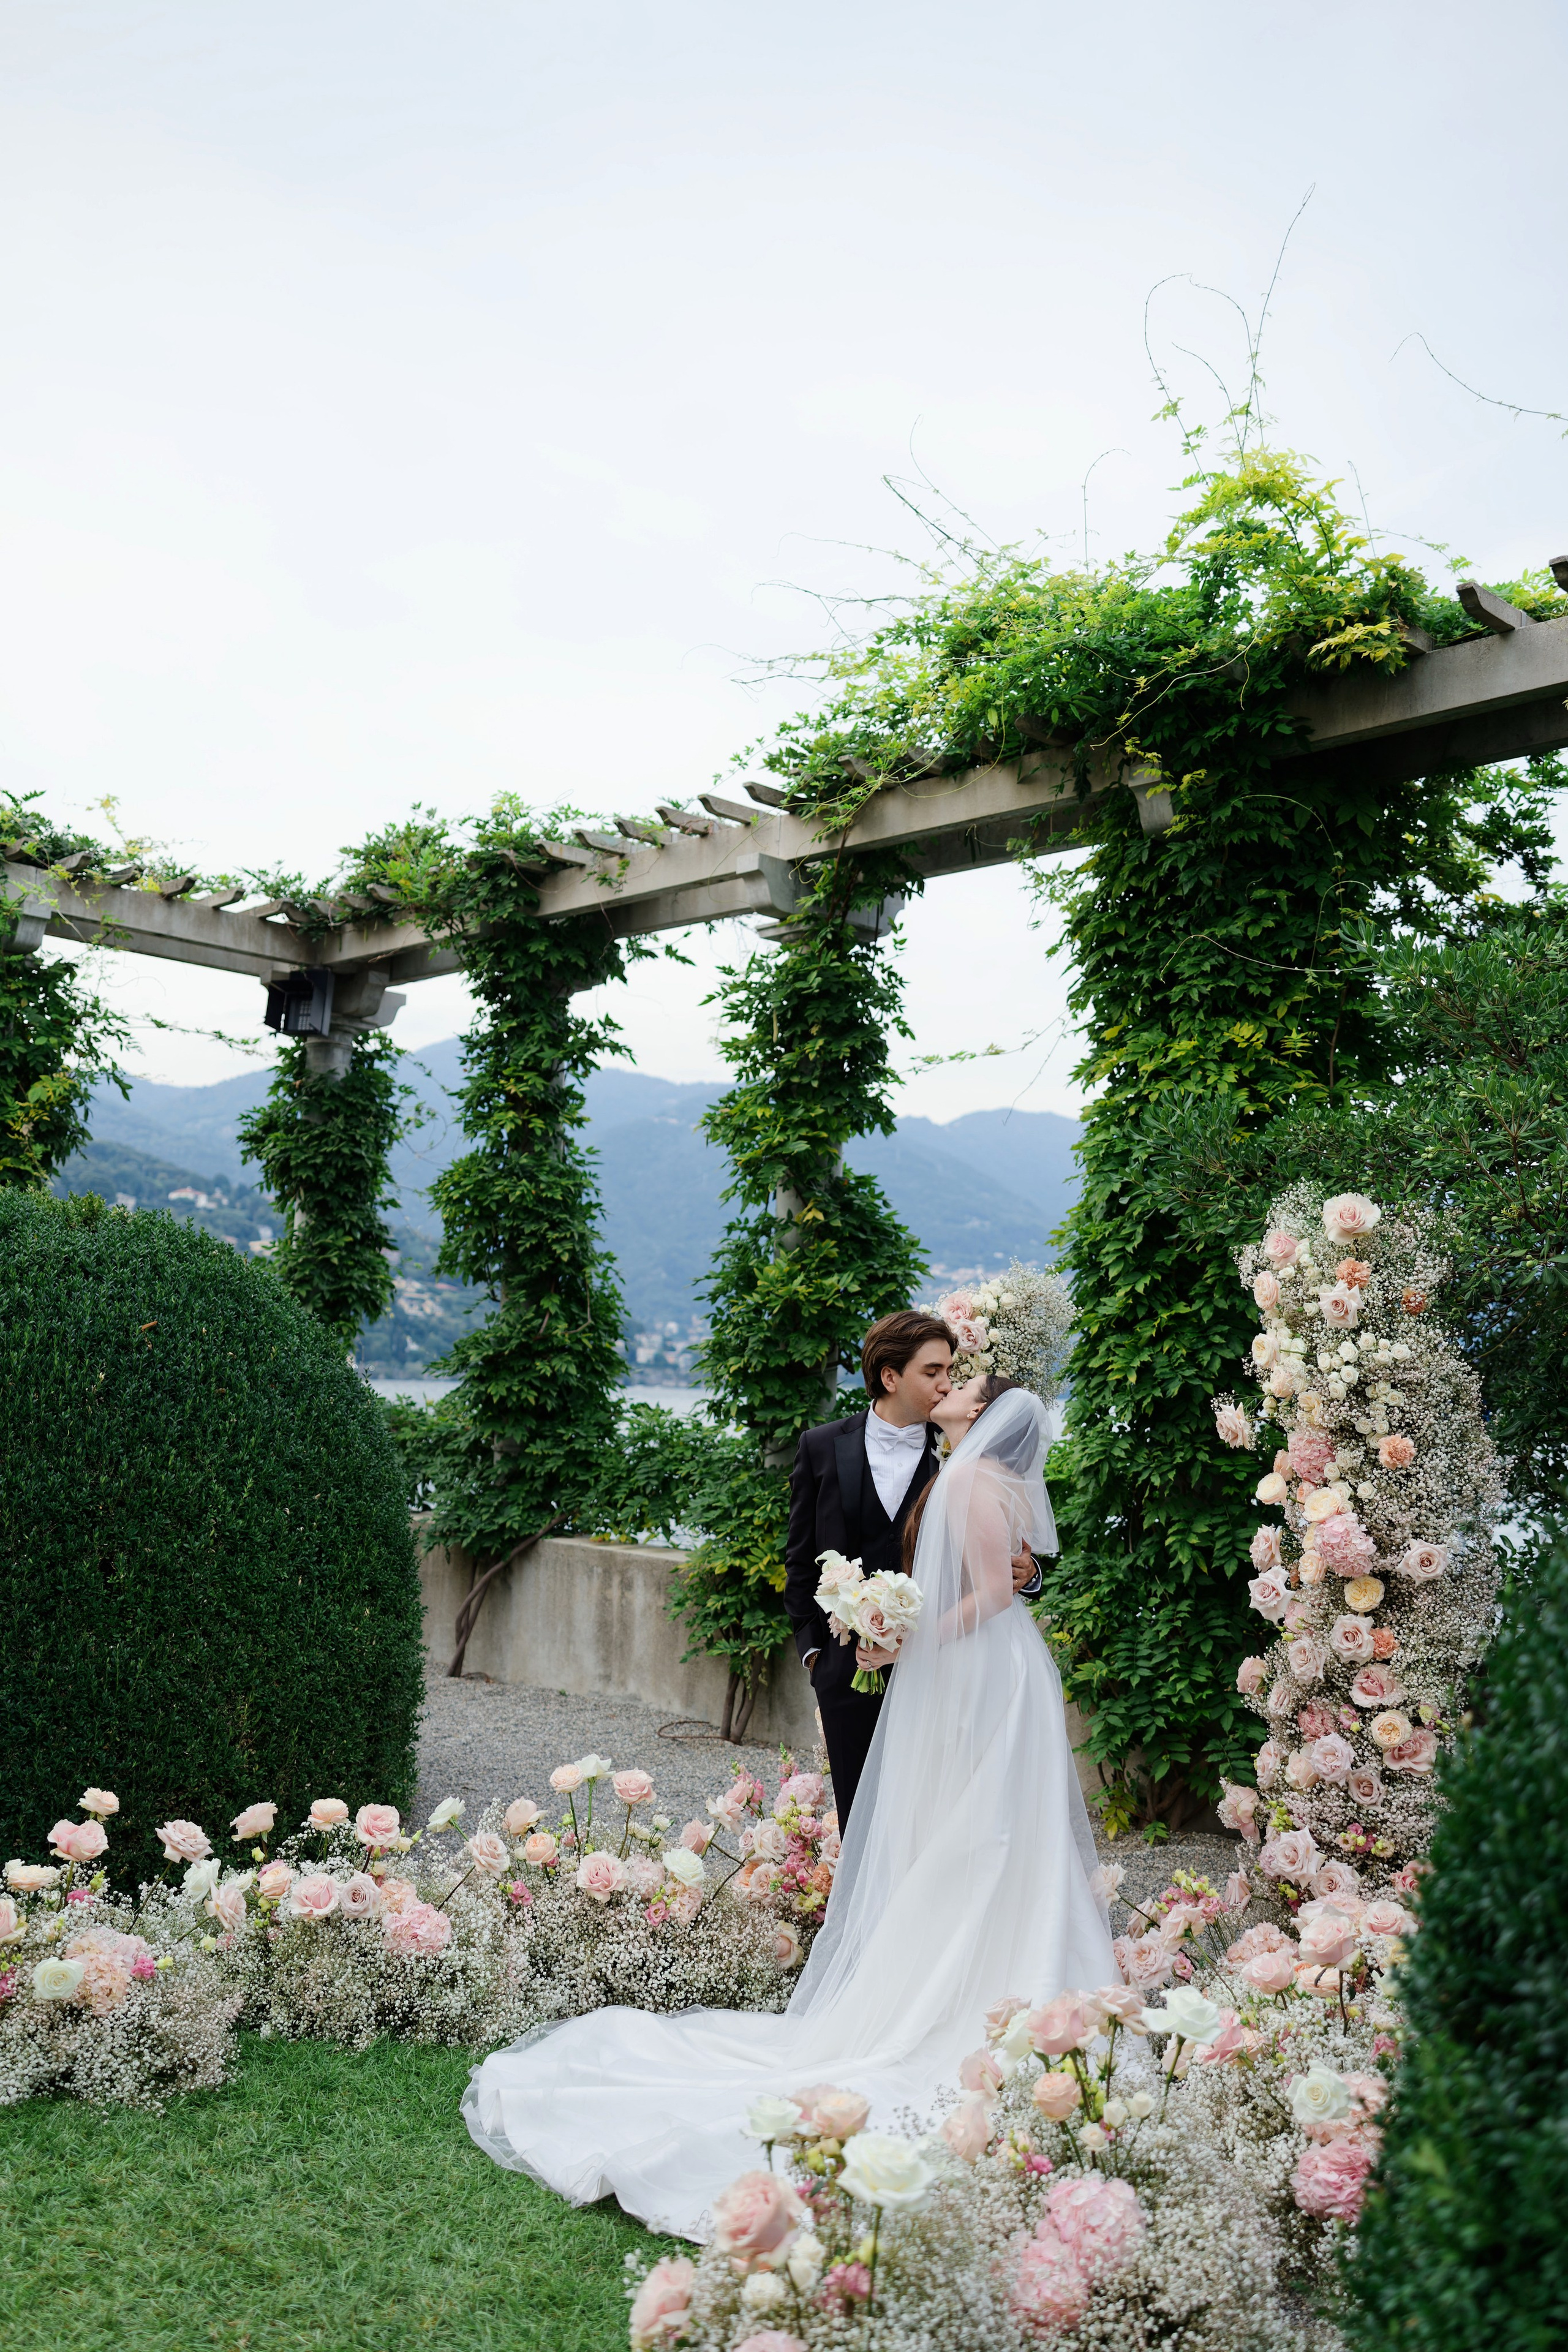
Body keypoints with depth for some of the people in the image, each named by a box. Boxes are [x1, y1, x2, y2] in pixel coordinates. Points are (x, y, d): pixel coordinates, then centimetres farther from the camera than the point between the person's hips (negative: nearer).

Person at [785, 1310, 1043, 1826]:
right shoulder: (822, 1447, 1)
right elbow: (801, 1560, 8)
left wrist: (1025, 1575, -17)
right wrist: (811, 1647, 4)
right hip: (849, 1667, 1)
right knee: (859, 1817, 12)